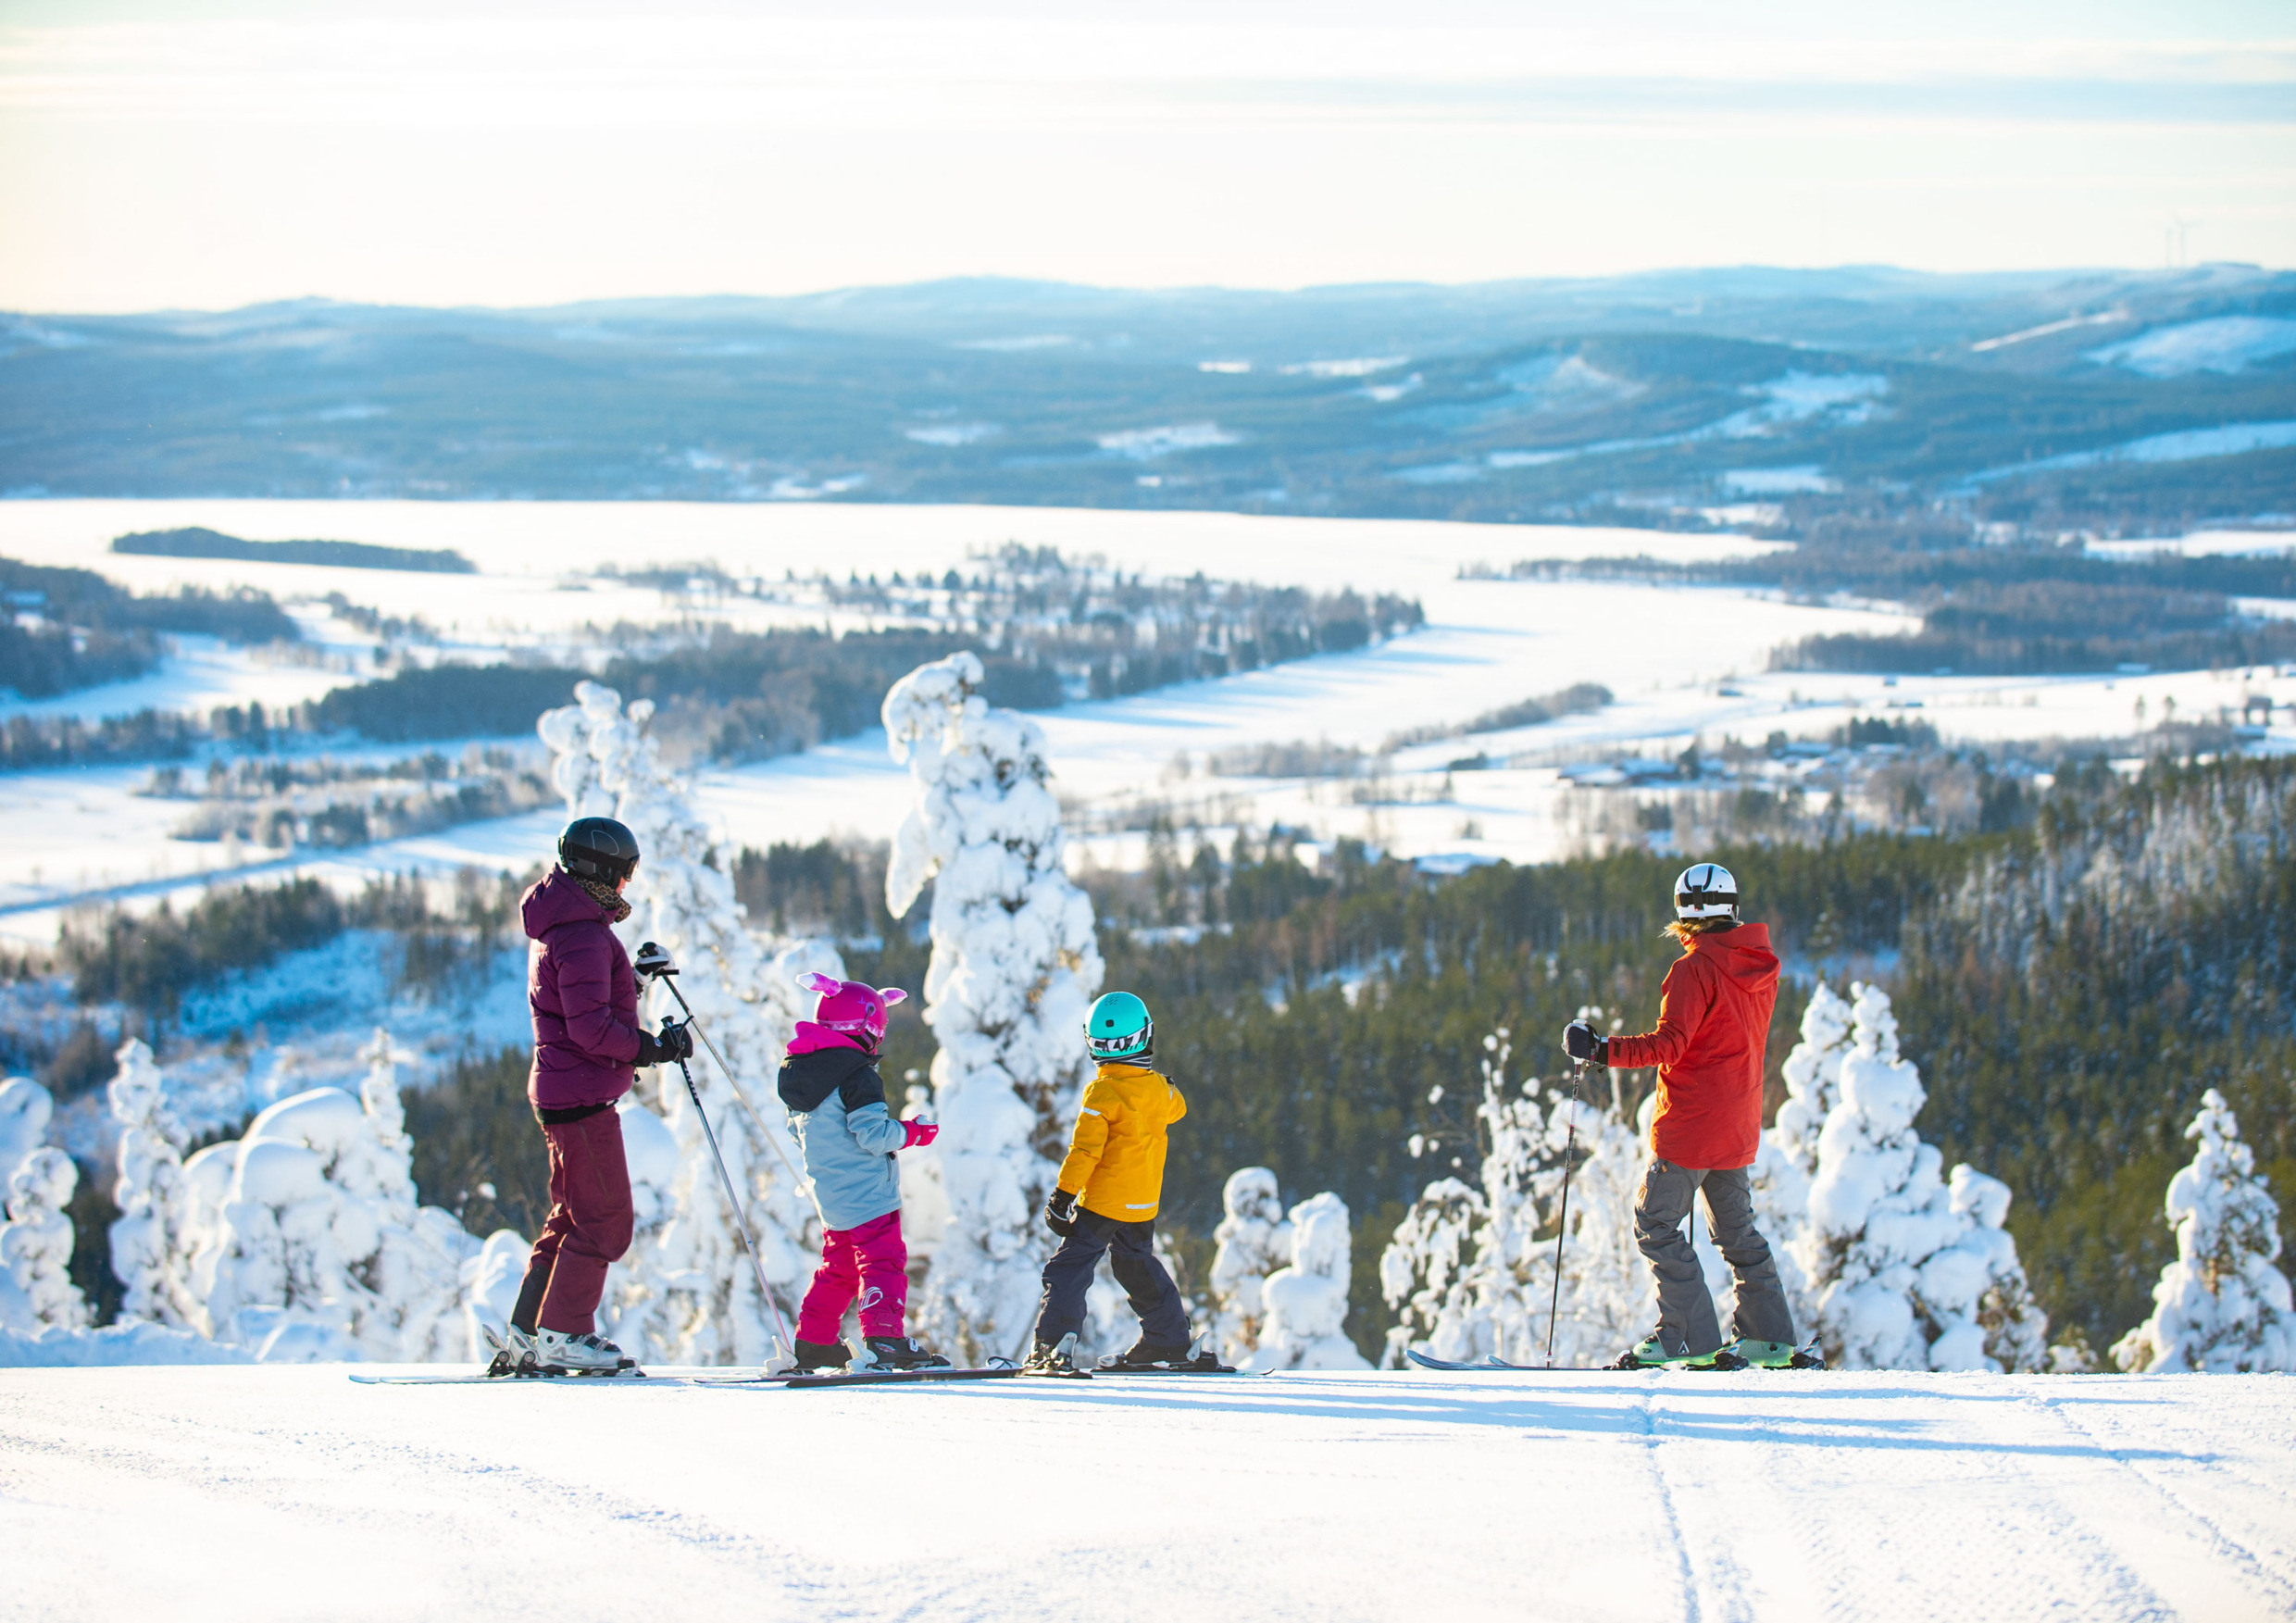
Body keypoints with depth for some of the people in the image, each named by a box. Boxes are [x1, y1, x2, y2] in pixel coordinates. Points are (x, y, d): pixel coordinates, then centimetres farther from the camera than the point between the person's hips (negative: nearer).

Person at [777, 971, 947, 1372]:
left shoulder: (794, 1072, 10)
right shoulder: (856, 1076, -16)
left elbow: (800, 1135, 18)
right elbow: (874, 1134, -20)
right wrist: (913, 1132, -6)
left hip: (830, 1199, 8)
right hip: (867, 1196, -8)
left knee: (837, 1267, 18)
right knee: (882, 1263, -10)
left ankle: (814, 1344, 21)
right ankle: (883, 1339, -22)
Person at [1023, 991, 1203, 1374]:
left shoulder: (1102, 1093, -16)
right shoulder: (1159, 1089, 1)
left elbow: (1085, 1150, -19)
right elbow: (1175, 1109, 27)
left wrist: (1062, 1195, -15)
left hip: (1102, 1202, -6)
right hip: (1144, 1206, 6)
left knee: (1069, 1269, -6)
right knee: (1140, 1268, 24)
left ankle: (1055, 1345, -20)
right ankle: (1170, 1343, 29)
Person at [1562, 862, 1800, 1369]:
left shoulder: (1695, 969, -15)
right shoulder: (1760, 967, 9)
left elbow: (1670, 1043, -22)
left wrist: (1603, 1051, -21)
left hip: (1690, 1122, -8)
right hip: (1740, 1124, 8)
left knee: (1655, 1224, -1)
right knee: (1736, 1227, 18)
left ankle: (1691, 1336, -7)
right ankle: (1770, 1335, 17)